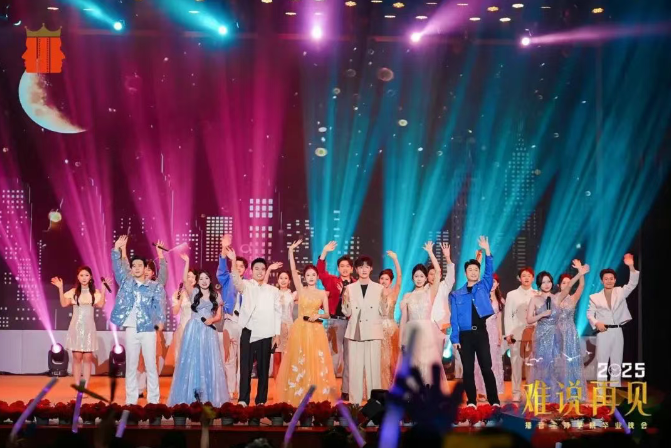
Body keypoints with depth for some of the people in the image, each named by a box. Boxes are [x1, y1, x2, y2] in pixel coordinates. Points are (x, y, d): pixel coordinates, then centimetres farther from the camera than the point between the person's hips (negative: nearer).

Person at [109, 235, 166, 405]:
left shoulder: (155, 286, 3)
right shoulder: (126, 282, 10)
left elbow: (159, 303, -8)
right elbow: (117, 267, 3)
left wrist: (160, 320, -23)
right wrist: (117, 249, -10)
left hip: (148, 330, -2)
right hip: (131, 330, 2)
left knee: (151, 365, 1)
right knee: (131, 366, 6)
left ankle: (153, 400, 6)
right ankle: (131, 400, 10)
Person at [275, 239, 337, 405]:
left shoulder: (322, 293, 7)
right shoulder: (301, 290, 6)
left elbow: (327, 314, 6)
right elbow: (293, 271, -2)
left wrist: (318, 316, -15)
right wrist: (291, 251, -8)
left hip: (316, 331, 0)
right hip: (300, 330, 0)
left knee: (316, 364, -1)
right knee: (298, 364, 0)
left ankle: (317, 398, 4)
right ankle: (297, 398, 5)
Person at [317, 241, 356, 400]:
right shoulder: (332, 281, 5)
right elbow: (320, 271, -8)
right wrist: (324, 252, -18)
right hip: (335, 322, -1)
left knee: (349, 357, 6)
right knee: (333, 355, -2)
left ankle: (346, 390, 12)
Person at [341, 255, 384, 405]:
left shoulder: (379, 288, 7)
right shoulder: (349, 288, 9)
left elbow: (382, 312, 7)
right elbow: (347, 313, 7)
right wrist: (345, 300, -10)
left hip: (373, 331, -1)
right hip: (355, 332, 1)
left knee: (373, 367, -3)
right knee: (355, 367, -1)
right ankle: (355, 401, 4)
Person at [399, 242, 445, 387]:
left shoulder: (430, 292, 4)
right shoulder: (407, 296, 11)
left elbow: (438, 271, -7)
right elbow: (403, 318, 10)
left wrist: (430, 252, -5)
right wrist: (401, 339, 5)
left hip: (426, 332, -2)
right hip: (411, 332, 2)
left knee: (427, 364, -4)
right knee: (412, 365, 2)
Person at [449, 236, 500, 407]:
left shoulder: (484, 287, 8)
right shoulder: (456, 294, 7)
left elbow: (489, 271, -7)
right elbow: (454, 318, 4)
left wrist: (487, 251, -17)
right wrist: (455, 338, -4)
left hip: (481, 332, 0)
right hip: (465, 335, 1)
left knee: (487, 367, -2)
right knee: (468, 369, 3)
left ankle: (494, 401, -1)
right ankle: (471, 401, 8)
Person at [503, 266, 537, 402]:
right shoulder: (512, 295, 9)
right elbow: (507, 315, 6)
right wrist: (508, 334, -2)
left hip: (533, 333, 0)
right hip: (516, 334, 0)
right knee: (516, 363, -1)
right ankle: (516, 393, 5)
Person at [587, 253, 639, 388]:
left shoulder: (620, 292, 4)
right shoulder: (595, 297, 2)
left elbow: (633, 283, -8)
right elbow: (590, 314, 3)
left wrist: (631, 267, -23)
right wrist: (596, 323, -18)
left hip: (617, 332, 2)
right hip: (603, 332, -2)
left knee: (617, 363, 8)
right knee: (602, 363, 1)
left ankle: (616, 390, 13)